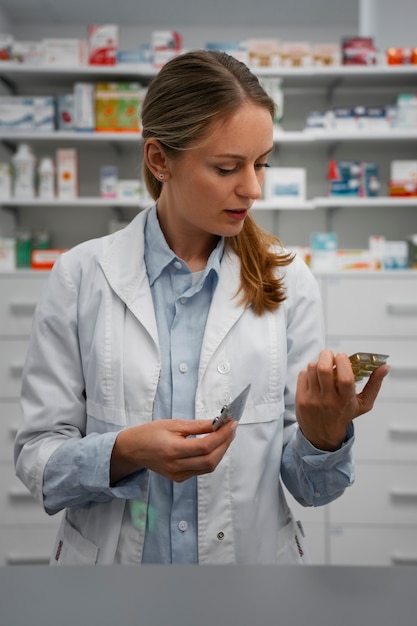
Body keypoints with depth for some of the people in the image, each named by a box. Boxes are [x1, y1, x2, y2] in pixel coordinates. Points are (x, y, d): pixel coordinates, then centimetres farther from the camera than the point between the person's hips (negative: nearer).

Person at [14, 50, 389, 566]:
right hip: (111, 554, 0)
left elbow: (309, 487, -4)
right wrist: (126, 452, -25)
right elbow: (37, 459, -8)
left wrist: (325, 431, -24)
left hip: (256, 553, 1)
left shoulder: (286, 281, -8)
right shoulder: (81, 276, -11)